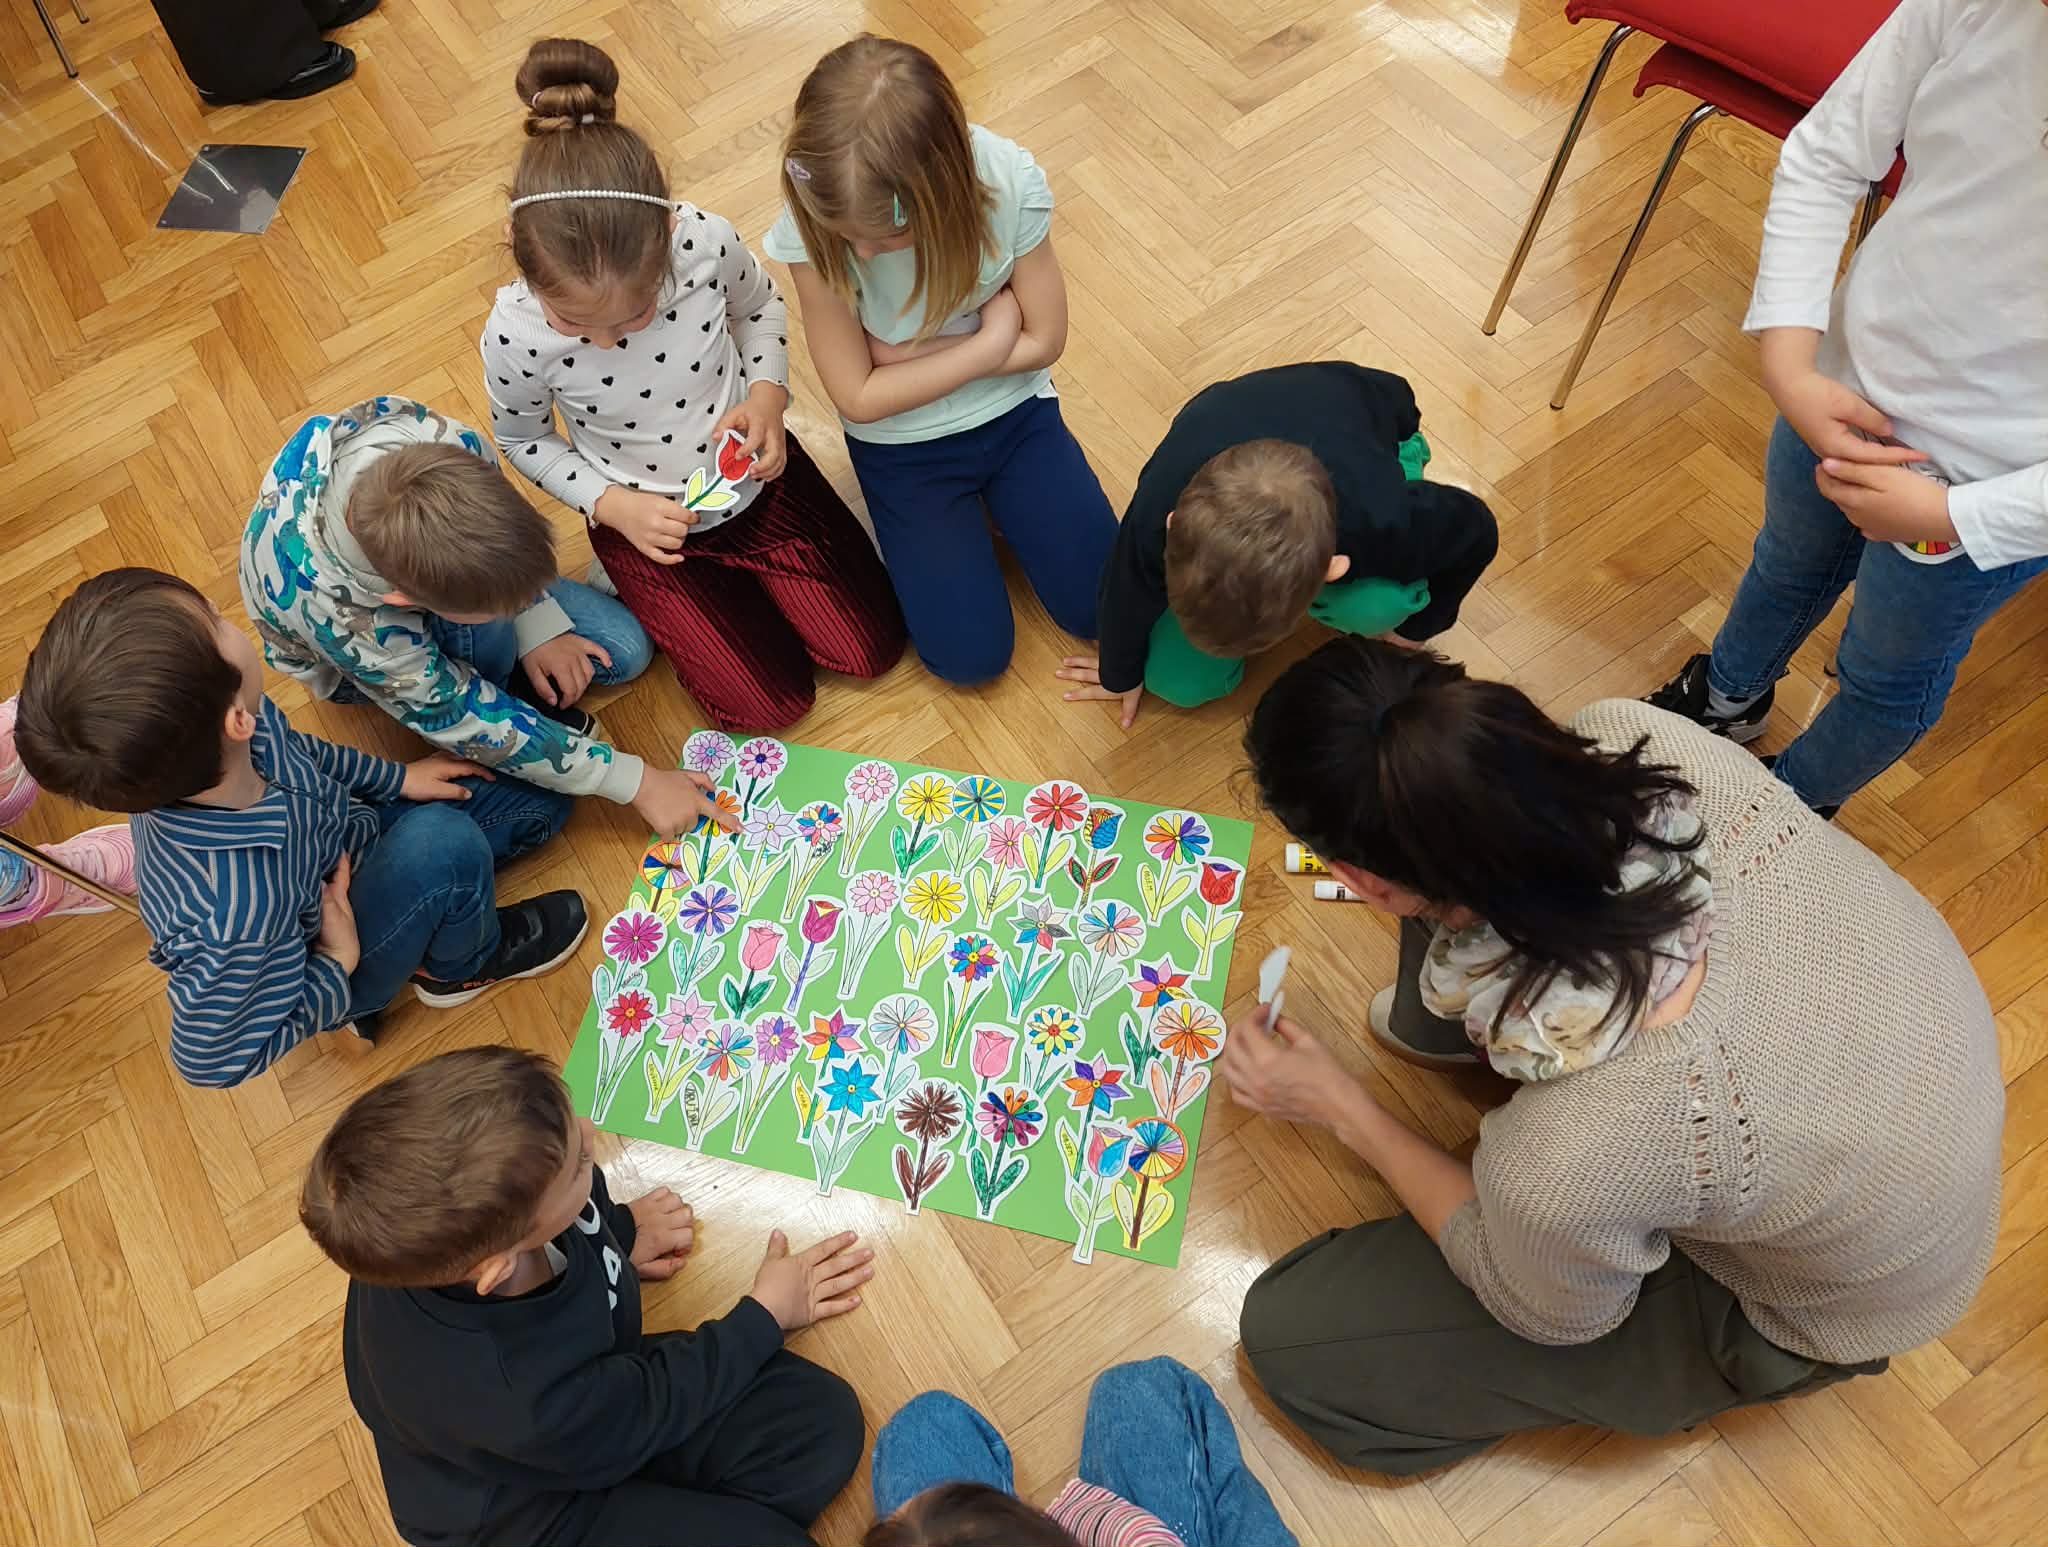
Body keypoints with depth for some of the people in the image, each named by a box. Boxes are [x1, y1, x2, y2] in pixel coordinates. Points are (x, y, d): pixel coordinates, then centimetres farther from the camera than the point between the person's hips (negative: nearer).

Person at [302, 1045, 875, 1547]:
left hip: (603, 1378, 5)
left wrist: (618, 1227, 4)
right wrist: (766, 1314, -7)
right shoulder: (521, 1404, -41)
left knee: (821, 1422, -10)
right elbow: (651, 1405, -19)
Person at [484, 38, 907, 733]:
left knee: (873, 648, 7)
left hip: (756, 477, 2)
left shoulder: (706, 240, -27)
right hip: (644, 522, -1)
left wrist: (766, 396, -19)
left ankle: (743, 565, 29)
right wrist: (612, 505, -21)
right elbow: (524, 442, -6)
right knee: (771, 706, 1)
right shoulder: (515, 336, -28)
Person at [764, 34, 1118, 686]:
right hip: (902, 445, -1)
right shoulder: (809, 228, -26)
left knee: (1102, 607, -2)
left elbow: (1044, 338, -13)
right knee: (971, 655, -6)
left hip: (1014, 413, 1)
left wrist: (907, 352, -18)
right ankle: (965, 515, 21)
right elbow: (859, 397, -18)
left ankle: (992, 500, 22)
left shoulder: (1009, 181, -25)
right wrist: (987, 344, -20)